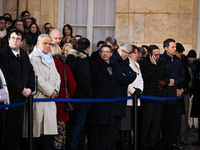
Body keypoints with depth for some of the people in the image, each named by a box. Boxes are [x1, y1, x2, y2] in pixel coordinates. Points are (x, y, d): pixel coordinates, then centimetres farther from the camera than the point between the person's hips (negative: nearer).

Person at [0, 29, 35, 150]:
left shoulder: (24, 56, 14)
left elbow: (31, 73, 15)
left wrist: (30, 88, -1)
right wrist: (22, 89, -12)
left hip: (22, 97, 7)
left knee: (18, 128, 10)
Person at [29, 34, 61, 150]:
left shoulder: (50, 58, 22)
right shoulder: (32, 58, -4)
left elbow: (57, 77, 20)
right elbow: (37, 78, -13)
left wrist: (55, 90, 0)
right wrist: (50, 91, -7)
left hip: (50, 100, 7)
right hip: (38, 99, -7)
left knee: (50, 133, 1)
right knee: (36, 132, -6)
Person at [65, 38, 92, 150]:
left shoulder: (69, 58, 9)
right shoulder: (82, 60, -16)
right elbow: (83, 81, -21)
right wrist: (90, 93, -8)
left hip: (71, 97, 8)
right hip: (81, 98, -8)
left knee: (72, 124, 17)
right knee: (78, 125, -1)